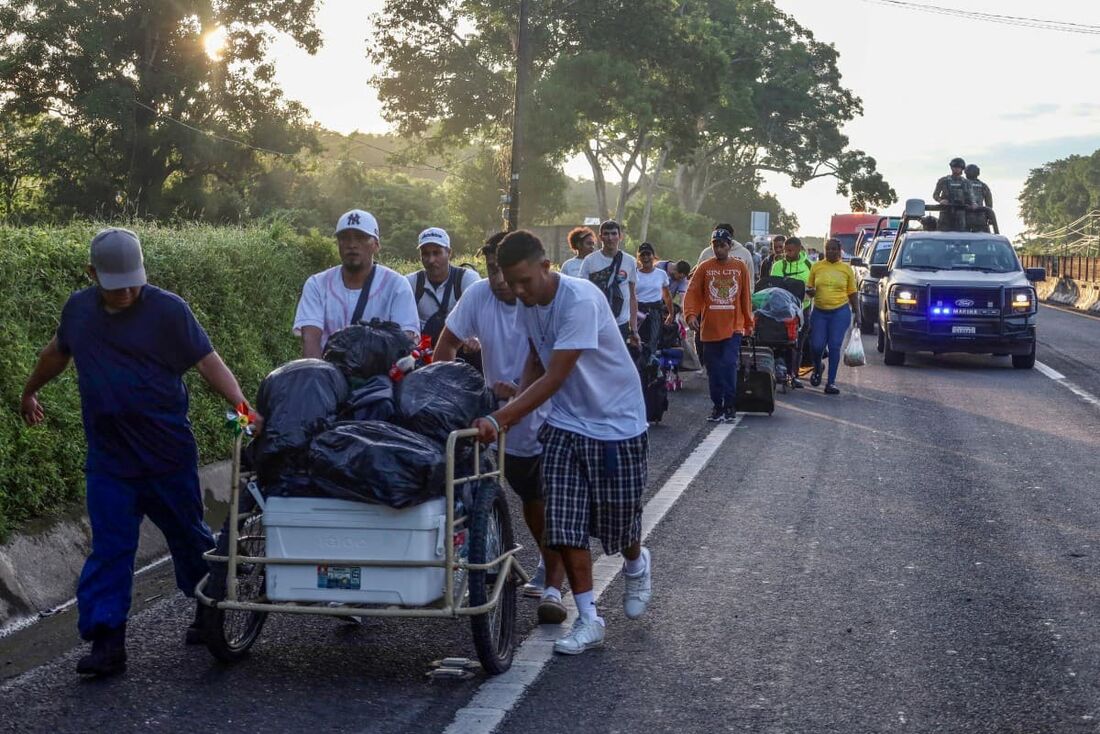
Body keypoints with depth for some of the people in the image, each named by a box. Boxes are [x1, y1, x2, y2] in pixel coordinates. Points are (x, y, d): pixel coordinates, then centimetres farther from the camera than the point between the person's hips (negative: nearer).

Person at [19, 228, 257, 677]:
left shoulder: (168, 310, -9)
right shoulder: (78, 309, 5)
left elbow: (207, 361, -13)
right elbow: (58, 352, 24)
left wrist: (242, 405, -27)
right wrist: (30, 391, 38)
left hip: (169, 455, -3)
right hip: (108, 459, 3)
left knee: (188, 536, 11)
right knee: (109, 548, 0)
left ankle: (209, 614, 31)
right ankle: (106, 642, 1)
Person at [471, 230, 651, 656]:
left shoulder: (580, 300, -27)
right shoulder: (529, 305, -2)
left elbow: (554, 378, -30)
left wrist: (500, 419, -34)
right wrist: (513, 411, -5)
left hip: (616, 422, -6)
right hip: (565, 425, 6)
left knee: (618, 520, 8)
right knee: (564, 525, -5)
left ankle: (636, 566, 43)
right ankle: (588, 620, 4)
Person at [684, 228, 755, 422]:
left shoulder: (740, 267, 4)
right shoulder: (704, 268, 3)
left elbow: (746, 297, 8)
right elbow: (692, 293, -2)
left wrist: (749, 323, 11)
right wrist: (691, 314, -17)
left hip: (734, 327, -1)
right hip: (710, 328, 1)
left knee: (729, 365, -12)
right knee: (714, 369, 6)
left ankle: (730, 405, -4)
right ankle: (718, 406, 16)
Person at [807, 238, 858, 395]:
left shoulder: (846, 268, 5)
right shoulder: (816, 267, 6)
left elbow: (852, 293, 10)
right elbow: (809, 288, 13)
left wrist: (856, 313, 7)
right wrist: (810, 291, -11)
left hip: (840, 312, -1)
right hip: (819, 312, 1)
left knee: (835, 347, -4)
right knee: (816, 345, -5)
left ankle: (831, 382, 2)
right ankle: (817, 369, 27)